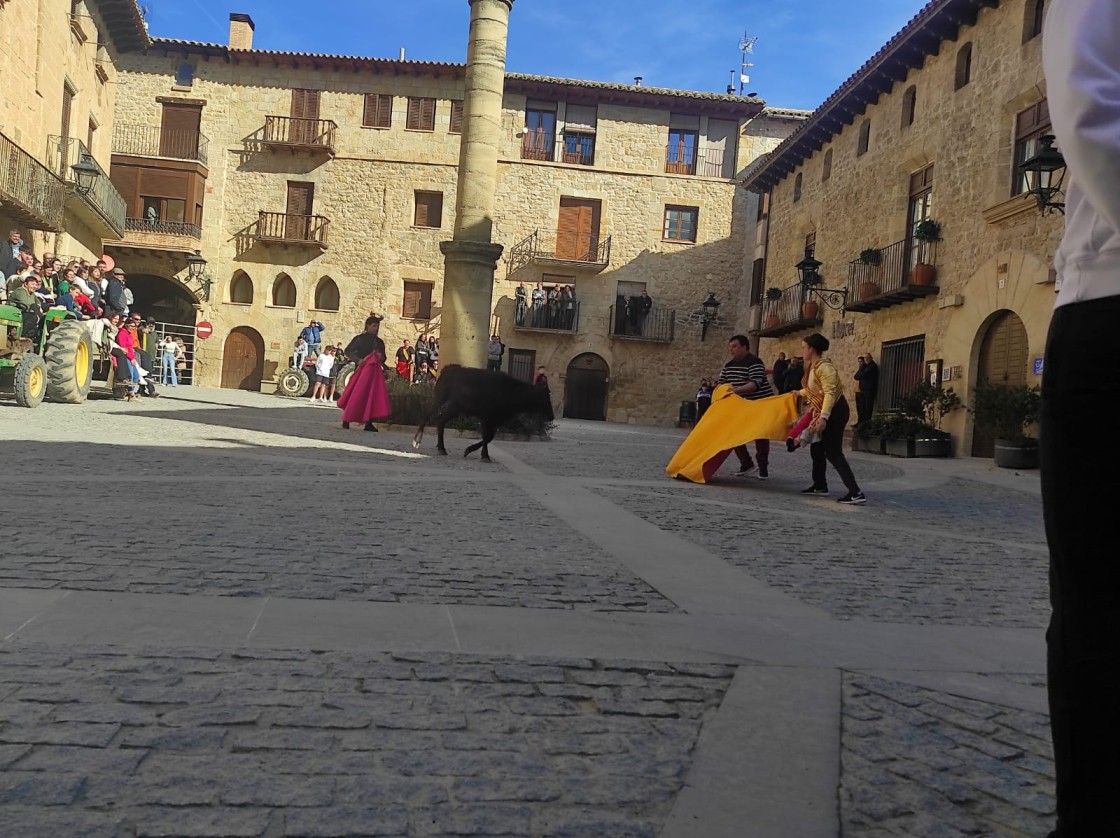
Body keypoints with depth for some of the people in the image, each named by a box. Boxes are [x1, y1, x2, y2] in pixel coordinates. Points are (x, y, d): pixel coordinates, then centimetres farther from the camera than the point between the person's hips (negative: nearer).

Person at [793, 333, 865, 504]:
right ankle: (820, 485, 29)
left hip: (835, 411, -10)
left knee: (833, 452, -14)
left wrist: (823, 417, -35)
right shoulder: (813, 367, 10)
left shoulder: (823, 367, -20)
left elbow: (830, 393, -29)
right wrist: (800, 393, 44)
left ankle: (855, 493, -17)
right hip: (826, 412, 10)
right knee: (817, 448, 16)